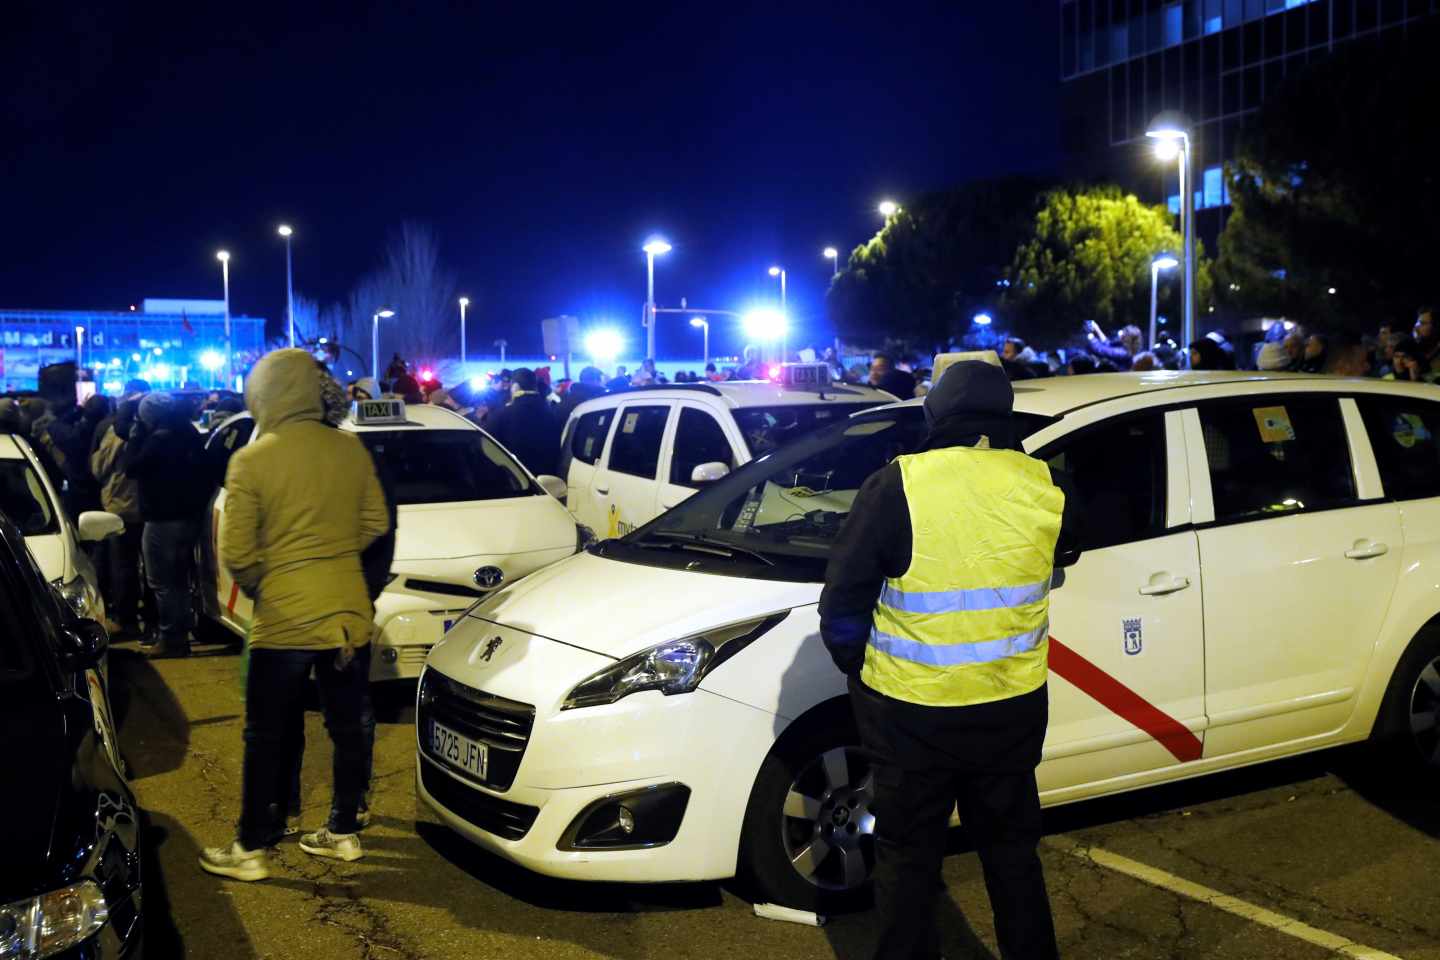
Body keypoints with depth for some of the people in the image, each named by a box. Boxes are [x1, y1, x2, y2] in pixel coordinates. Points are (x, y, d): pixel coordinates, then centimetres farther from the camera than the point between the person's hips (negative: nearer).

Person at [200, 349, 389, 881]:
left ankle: (251, 849, 18)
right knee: (347, 727, 15)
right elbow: (376, 524, 6)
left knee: (266, 736, 9)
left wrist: (259, 584, 9)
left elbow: (236, 554, -10)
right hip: (350, 612, 4)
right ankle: (343, 832, 26)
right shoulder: (351, 449, -1)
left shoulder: (251, 460, -12)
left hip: (284, 617, -4)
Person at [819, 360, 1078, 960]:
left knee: (907, 858, 14)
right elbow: (1064, 553, 15)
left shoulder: (896, 486, -15)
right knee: (1012, 849, 22)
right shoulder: (1045, 486, -6)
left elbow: (842, 603, -10)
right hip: (1013, 708, 3)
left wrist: (856, 669, 6)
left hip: (911, 712, -3)